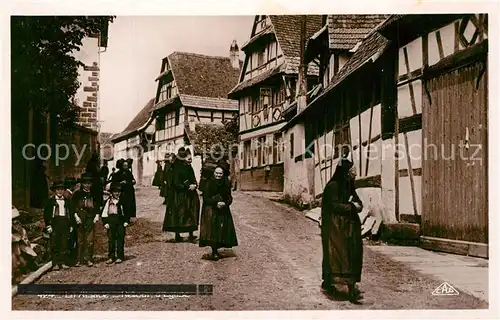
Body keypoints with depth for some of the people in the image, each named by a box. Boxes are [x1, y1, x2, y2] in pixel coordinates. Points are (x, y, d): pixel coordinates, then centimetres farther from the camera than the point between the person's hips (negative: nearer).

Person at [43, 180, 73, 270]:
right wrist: (48, 225, -6)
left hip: (65, 224, 3)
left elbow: (70, 213, 20)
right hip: (55, 223, -3)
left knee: (64, 244, 0)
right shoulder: (50, 201, 7)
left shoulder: (67, 201, 17)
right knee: (54, 244, -4)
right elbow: (46, 213, 3)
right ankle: (55, 263, -1)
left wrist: (71, 225, 13)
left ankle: (64, 263, 4)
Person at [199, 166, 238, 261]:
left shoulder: (226, 184, 7)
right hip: (211, 211, -4)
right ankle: (214, 252, 0)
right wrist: (216, 203, -20)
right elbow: (206, 198, -9)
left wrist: (225, 203, -14)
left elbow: (229, 198, 7)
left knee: (221, 231, 3)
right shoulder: (209, 184, -4)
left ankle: (215, 252, 14)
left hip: (223, 211, 4)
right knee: (212, 231, -8)